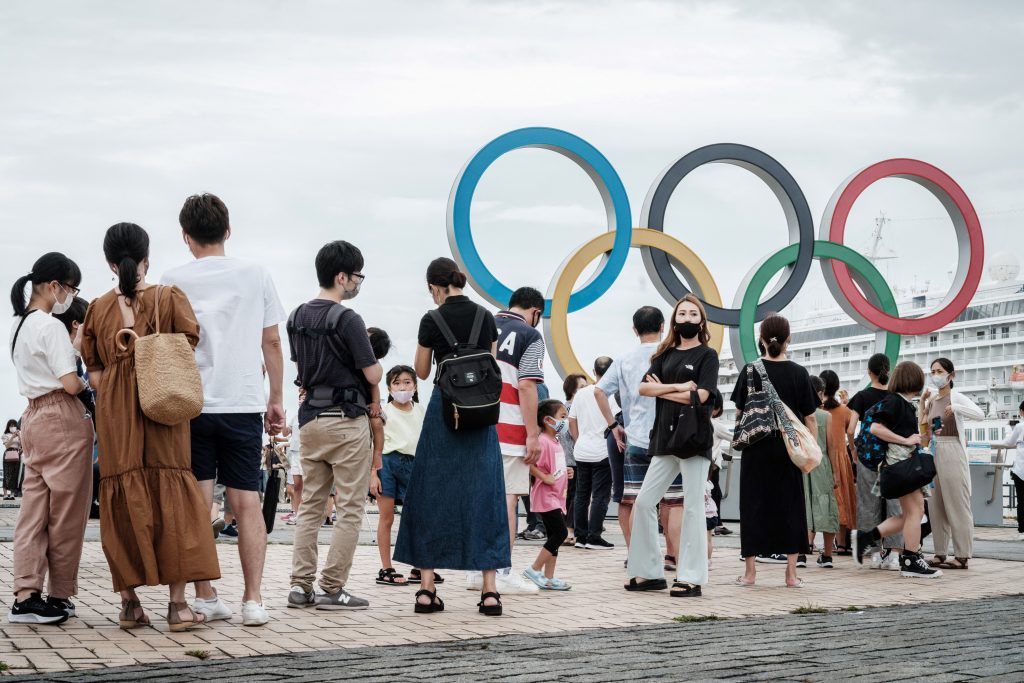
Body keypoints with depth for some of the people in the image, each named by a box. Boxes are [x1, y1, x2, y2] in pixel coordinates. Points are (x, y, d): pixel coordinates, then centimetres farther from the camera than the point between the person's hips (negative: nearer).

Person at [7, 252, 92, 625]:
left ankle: (26, 596, 1)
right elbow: (70, 384, -17)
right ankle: (60, 597, 7)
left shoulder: (18, 326, 15)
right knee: (66, 513, 1)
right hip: (62, 419, -8)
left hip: (33, 417, 9)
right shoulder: (51, 327, -13)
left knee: (33, 510, 5)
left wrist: (74, 347, 8)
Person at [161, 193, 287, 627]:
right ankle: (253, 600, 0)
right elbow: (272, 342, 6)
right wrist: (276, 399, 14)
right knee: (247, 503, 3)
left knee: (198, 504, 3)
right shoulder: (255, 276, 4)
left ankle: (205, 597, 5)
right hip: (244, 404, 1)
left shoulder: (173, 281, 1)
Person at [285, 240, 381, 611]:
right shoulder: (347, 319, -15)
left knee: (310, 504, 12)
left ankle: (300, 585, 10)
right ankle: (332, 589, 0)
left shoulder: (297, 317, 9)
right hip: (346, 419, -7)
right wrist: (376, 362, 7)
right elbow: (373, 375, -13)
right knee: (349, 508, 0)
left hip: (310, 418, 7)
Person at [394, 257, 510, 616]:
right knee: (483, 496, 4)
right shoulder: (486, 317, 4)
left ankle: (426, 589, 5)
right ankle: (489, 590, 0)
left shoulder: (432, 321, -6)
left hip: (444, 409, -2)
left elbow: (421, 372, 5)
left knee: (432, 496, 6)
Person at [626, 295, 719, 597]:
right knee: (643, 503, 2)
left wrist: (662, 389, -4)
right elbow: (643, 387, 1)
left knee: (693, 508, -3)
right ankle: (649, 572, 10)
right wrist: (677, 387, -12)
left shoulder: (707, 355, 1)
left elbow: (700, 395, -14)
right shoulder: (665, 355, 15)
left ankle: (691, 578, 1)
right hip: (665, 439, 6)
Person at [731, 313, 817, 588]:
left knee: (753, 505, 7)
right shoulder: (799, 374, -3)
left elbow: (739, 413, 3)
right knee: (789, 506, 8)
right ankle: (791, 572, 8)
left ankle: (750, 571, 8)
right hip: (788, 449, 1)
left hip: (756, 449, -1)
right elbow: (809, 417, -3)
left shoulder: (750, 370, -5)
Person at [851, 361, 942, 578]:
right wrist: (906, 440, -17)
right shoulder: (894, 401, -10)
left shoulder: (907, 404, 18)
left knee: (912, 513, 9)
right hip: (898, 460, -10)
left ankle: (866, 537, 11)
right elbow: (876, 428, -20)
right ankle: (911, 561, -3)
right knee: (915, 510, -8)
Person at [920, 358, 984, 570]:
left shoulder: (957, 397, -5)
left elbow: (980, 414, -21)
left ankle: (962, 556, -3)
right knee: (936, 506, 8)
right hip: (933, 453, 7)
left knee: (957, 505, -5)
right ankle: (940, 553, 14)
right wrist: (922, 402, 7)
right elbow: (923, 429, 14)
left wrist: (955, 407, -31)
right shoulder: (931, 400, 14)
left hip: (952, 453, -7)